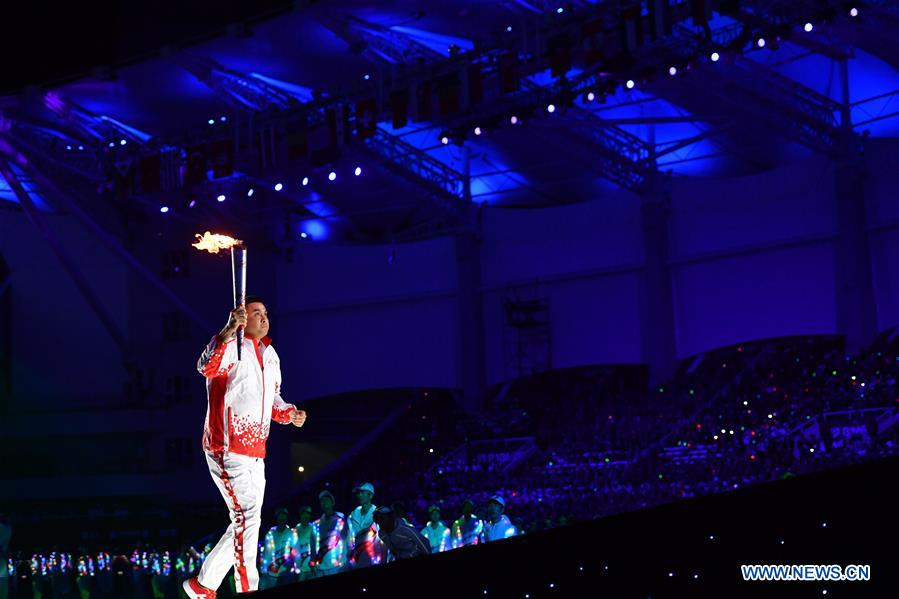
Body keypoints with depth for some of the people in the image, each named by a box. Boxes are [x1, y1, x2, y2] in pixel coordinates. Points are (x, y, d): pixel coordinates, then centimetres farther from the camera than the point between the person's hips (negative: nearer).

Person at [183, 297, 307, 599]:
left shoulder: (270, 354, 18)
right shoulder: (232, 346, -9)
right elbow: (207, 367, -31)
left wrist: (289, 413, 6)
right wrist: (229, 331, -45)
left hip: (256, 453, 9)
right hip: (227, 448, -9)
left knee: (245, 523, 13)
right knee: (247, 517, -17)